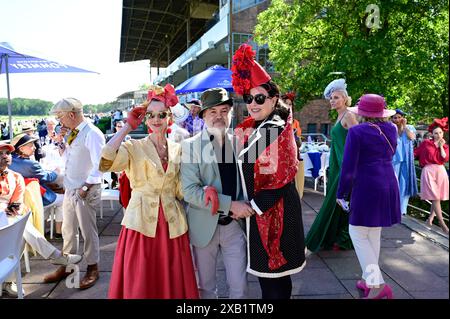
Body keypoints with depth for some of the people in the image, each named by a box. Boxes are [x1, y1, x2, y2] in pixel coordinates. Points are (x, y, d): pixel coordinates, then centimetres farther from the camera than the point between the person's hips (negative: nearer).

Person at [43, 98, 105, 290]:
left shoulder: (92, 134, -18)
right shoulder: (73, 133, 9)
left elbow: (99, 166, -23)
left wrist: (85, 187, -20)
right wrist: (61, 141, 4)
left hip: (85, 191, -8)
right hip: (70, 188, 8)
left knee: (88, 231, 6)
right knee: (67, 230, 18)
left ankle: (92, 269, 23)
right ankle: (66, 267, 35)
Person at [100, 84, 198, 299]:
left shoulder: (178, 149, 9)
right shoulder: (133, 147, -2)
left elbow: (181, 191, 10)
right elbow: (104, 163, -22)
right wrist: (127, 127, -14)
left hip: (172, 225, 3)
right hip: (141, 223, -3)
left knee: (172, 284, 12)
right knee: (140, 285, 7)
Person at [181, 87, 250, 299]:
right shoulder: (191, 146, -9)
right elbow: (190, 191, -18)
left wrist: (243, 206, -9)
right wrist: (230, 204, -22)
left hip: (235, 224, 2)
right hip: (205, 226, -2)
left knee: (239, 288, 11)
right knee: (206, 288, 16)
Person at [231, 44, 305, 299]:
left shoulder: (278, 129, -16)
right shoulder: (250, 129, 8)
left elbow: (281, 179, -19)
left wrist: (253, 207, -15)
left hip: (275, 211, -8)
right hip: (258, 210, 8)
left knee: (272, 277, 4)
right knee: (270, 273, 20)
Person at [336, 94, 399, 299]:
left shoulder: (357, 132, -12)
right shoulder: (391, 129, 7)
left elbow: (348, 167, -12)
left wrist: (341, 193, -2)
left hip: (367, 187, -7)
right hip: (388, 185, 7)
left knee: (358, 234, 3)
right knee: (374, 234, 16)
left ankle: (377, 284, -5)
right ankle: (369, 279, 25)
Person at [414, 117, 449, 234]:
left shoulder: (445, 146, 14)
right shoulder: (426, 143, 5)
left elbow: (445, 159, -1)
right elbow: (415, 152, 8)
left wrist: (441, 146, -2)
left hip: (441, 171, 4)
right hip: (429, 171, -4)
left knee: (438, 198, 7)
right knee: (435, 198, -10)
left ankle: (430, 219, 22)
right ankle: (442, 223, -9)